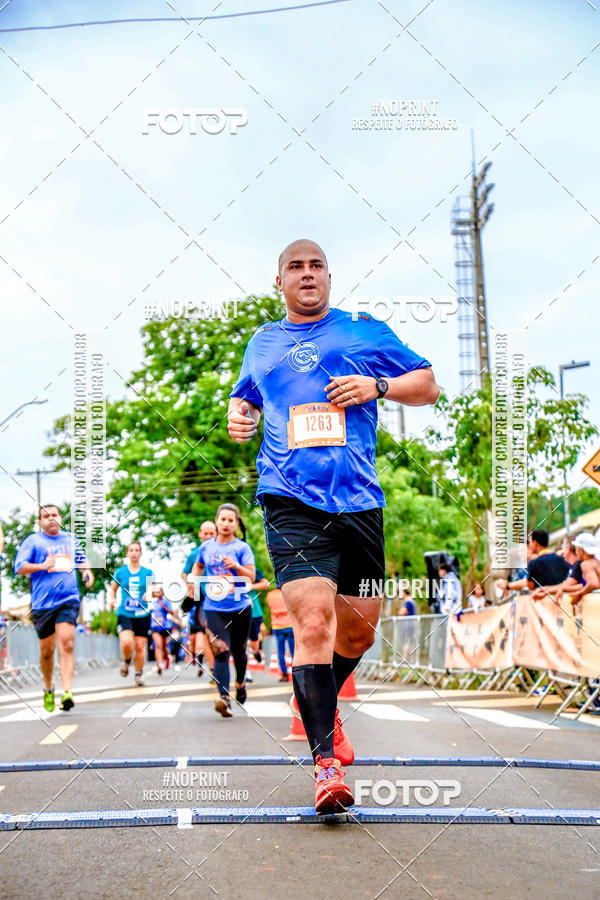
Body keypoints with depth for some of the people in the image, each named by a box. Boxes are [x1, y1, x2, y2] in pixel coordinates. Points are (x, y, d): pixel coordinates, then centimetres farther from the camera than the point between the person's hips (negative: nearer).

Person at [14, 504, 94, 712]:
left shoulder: (71, 539, 16)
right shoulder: (33, 541, 4)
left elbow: (81, 560, 31)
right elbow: (19, 568, -3)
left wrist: (87, 571, 9)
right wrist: (43, 565, -16)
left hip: (69, 600, 1)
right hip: (42, 603, -1)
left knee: (67, 644, -16)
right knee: (47, 650, 7)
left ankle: (67, 692, -22)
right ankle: (48, 689, 31)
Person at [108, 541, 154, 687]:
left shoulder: (148, 572, 5)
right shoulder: (120, 572, 6)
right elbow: (112, 588, 18)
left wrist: (150, 594, -18)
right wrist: (112, 599, -1)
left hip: (142, 615, 1)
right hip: (124, 614, -1)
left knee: (140, 646, 0)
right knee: (127, 643, -21)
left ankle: (138, 674, 22)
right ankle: (126, 661, 13)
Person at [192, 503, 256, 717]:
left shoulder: (242, 548, -1)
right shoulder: (206, 547, 8)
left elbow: (252, 577, -8)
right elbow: (198, 565, 29)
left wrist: (236, 566, -24)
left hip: (240, 608, 0)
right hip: (214, 609, 1)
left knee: (239, 651, 12)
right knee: (221, 651, -15)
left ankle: (240, 682, 42)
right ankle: (224, 697, -23)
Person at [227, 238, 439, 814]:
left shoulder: (365, 331, 13)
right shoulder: (262, 343, 18)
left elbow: (428, 386, 14)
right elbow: (244, 397, 35)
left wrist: (377, 386, -5)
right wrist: (239, 416, 11)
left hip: (359, 501, 2)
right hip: (291, 502, -1)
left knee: (360, 627, 10)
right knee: (313, 622, -18)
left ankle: (320, 704, 39)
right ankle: (325, 761, -13)